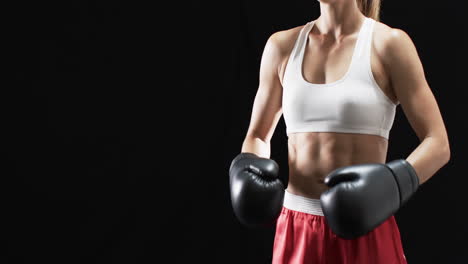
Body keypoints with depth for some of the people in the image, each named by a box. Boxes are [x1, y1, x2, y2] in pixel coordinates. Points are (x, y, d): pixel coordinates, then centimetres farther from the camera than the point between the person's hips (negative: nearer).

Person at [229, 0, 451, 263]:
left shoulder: (388, 43, -5)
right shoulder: (282, 46, 6)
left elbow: (438, 143, -6)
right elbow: (257, 136, 15)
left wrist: (392, 183, -23)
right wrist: (250, 169, -6)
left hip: (364, 232, -3)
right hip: (296, 231, 3)